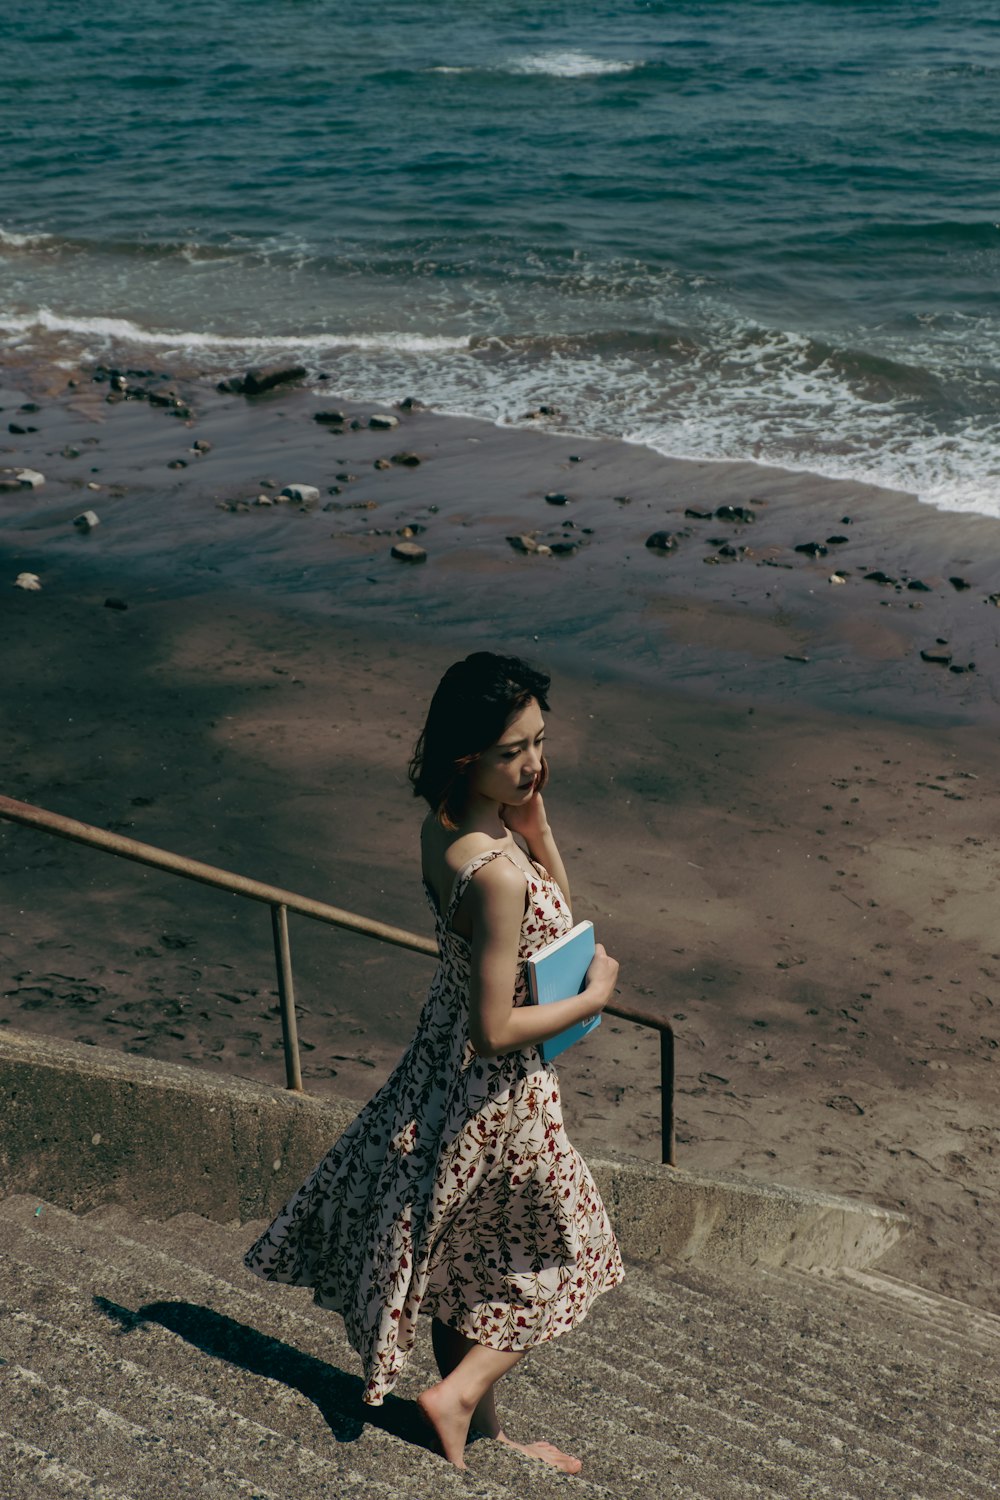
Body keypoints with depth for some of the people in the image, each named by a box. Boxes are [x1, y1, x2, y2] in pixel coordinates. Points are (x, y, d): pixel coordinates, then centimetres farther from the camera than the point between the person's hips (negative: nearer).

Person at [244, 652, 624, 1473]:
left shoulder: (445, 826, -5)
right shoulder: (494, 871, -32)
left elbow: (553, 914, 6)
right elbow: (495, 1029, -27)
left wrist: (534, 815, -7)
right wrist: (594, 996, -14)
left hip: (441, 1064, 8)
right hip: (495, 1095, -8)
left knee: (465, 1259, 22)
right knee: (556, 1259, 17)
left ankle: (478, 1429, 40)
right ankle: (460, 1396, 19)